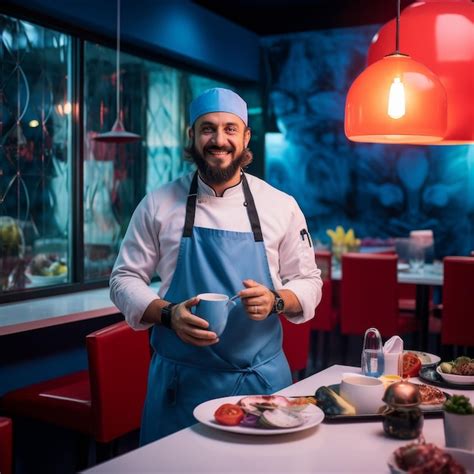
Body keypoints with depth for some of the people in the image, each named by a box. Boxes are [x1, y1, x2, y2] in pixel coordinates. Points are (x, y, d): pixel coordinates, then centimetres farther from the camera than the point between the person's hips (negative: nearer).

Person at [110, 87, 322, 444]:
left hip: (262, 378, 1)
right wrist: (169, 314, -16)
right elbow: (124, 280, 3)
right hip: (181, 381, -1)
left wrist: (275, 301, -14)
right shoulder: (159, 204, 0)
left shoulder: (281, 206, 1)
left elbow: (308, 281, 8)